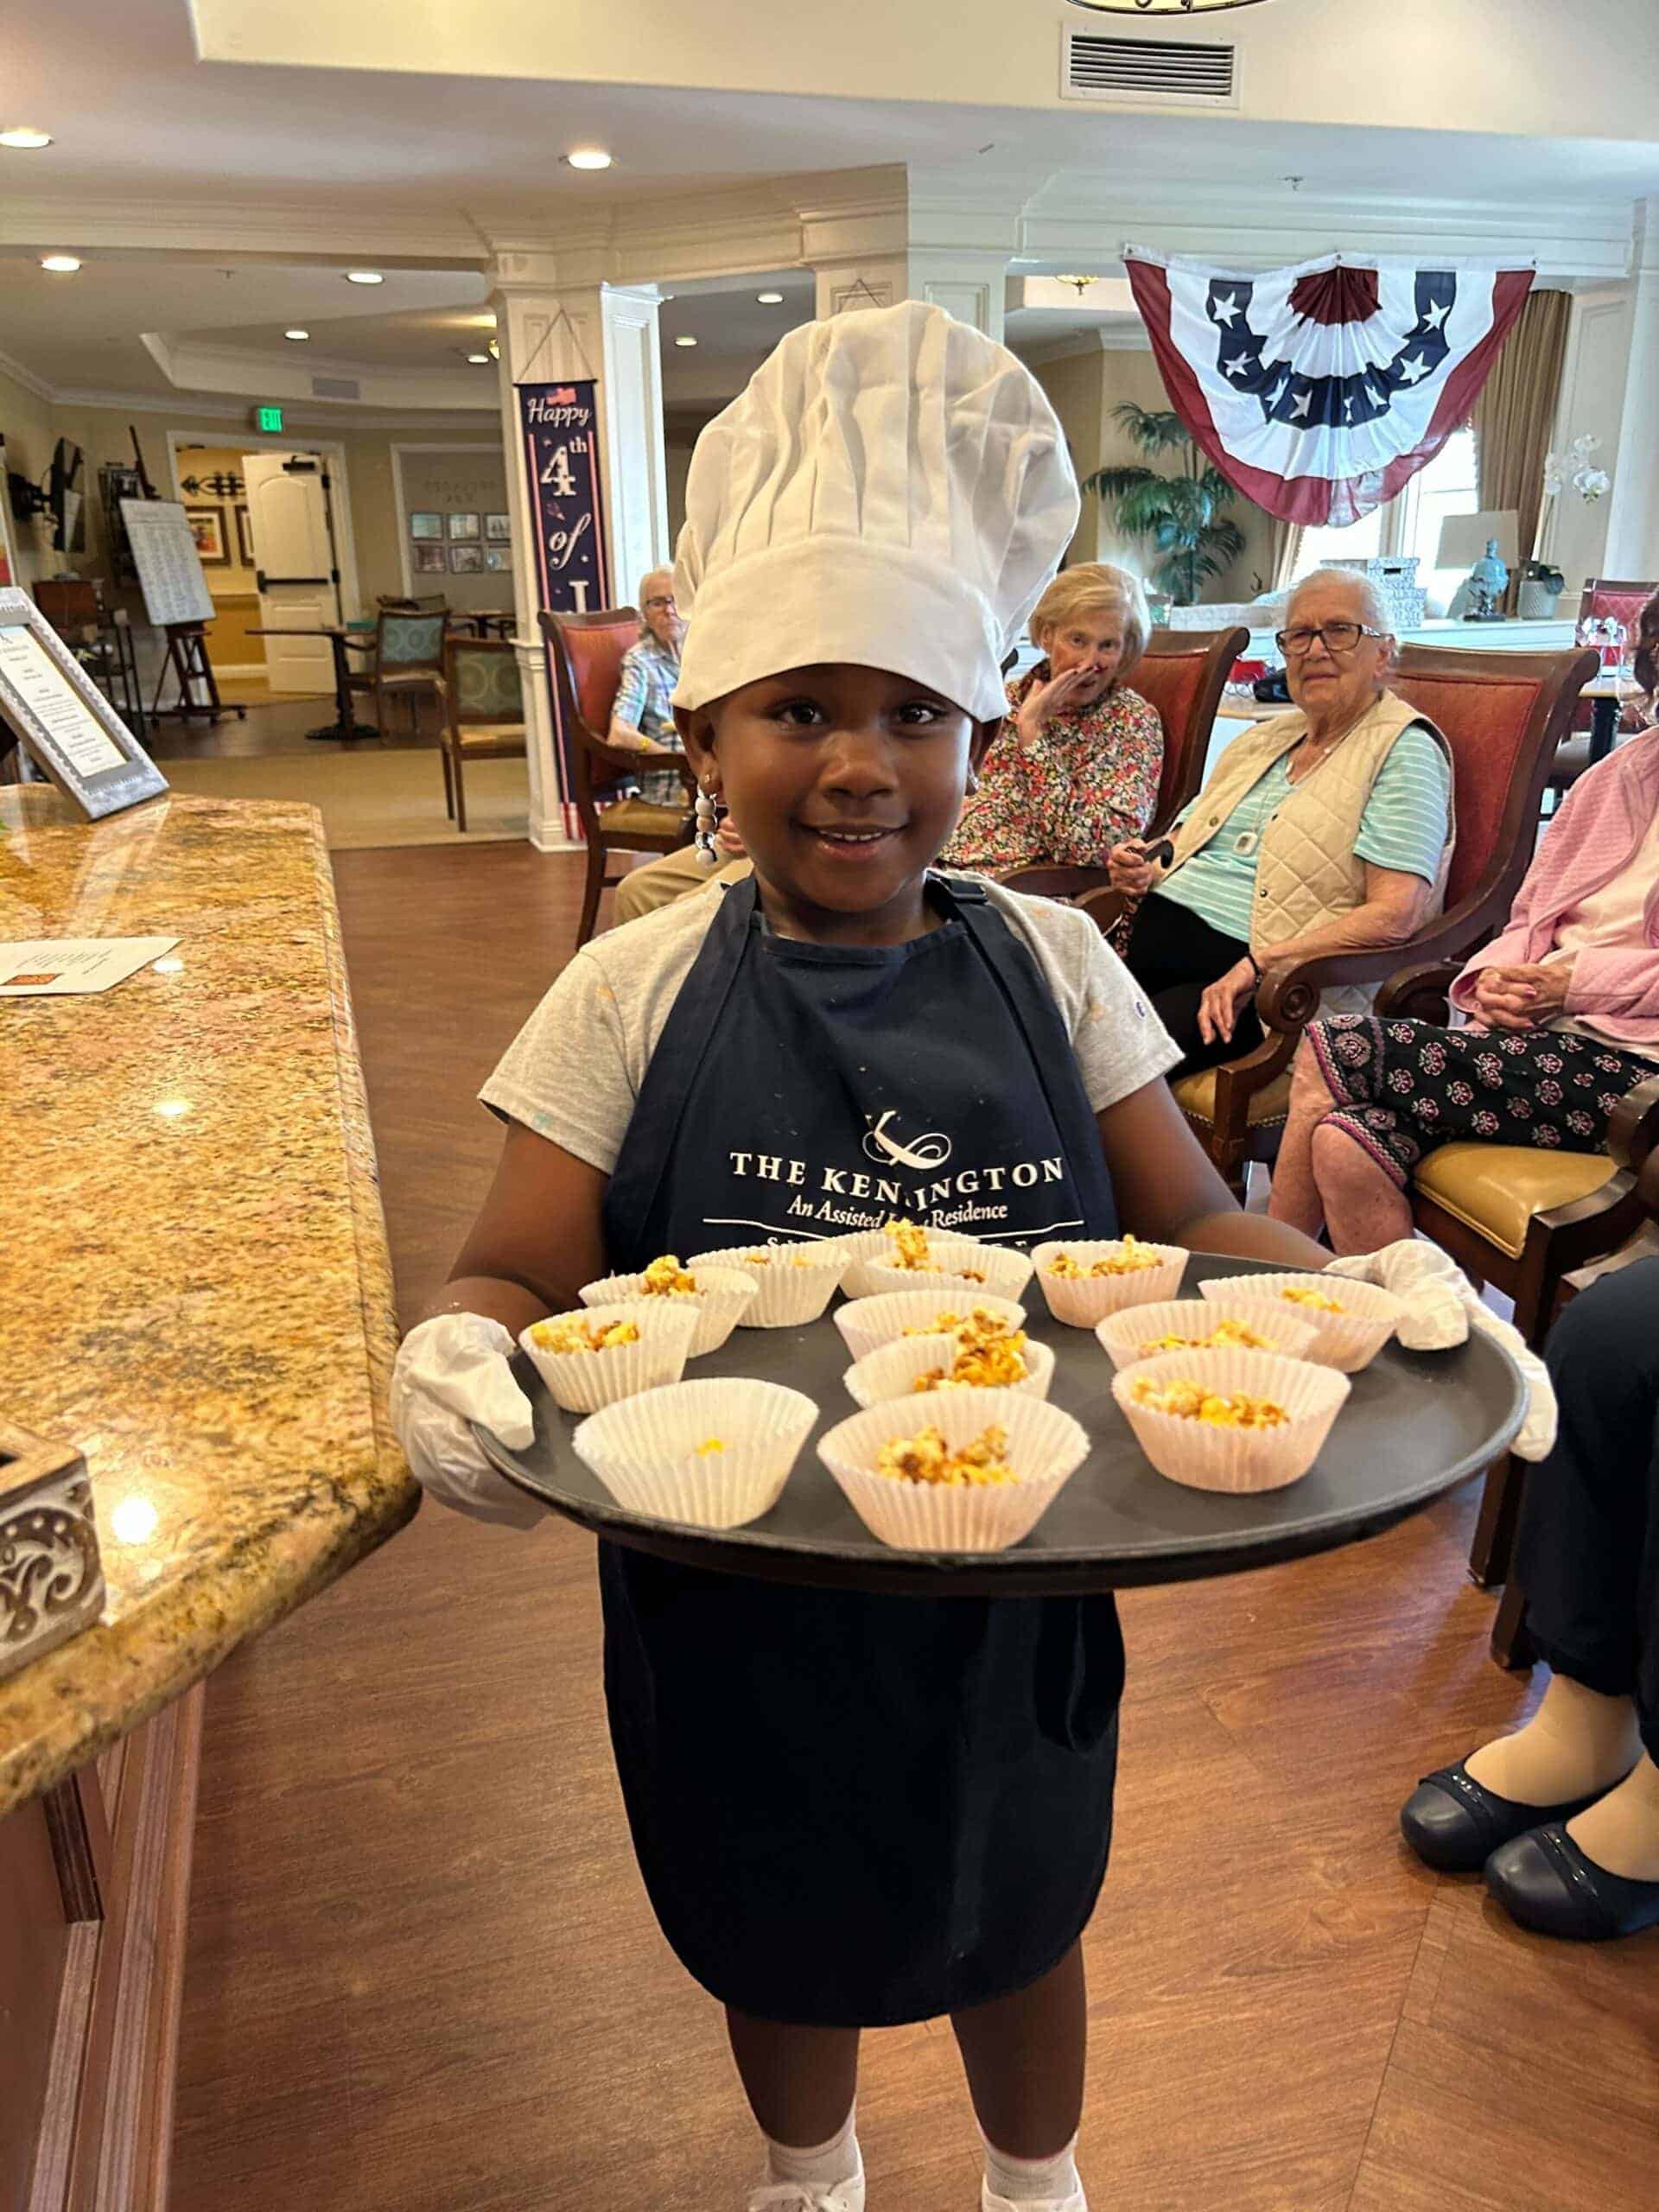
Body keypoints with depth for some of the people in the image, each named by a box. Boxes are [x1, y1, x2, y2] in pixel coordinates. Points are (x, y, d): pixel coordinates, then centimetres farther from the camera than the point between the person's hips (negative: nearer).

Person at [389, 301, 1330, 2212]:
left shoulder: (1049, 961, -7)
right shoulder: (636, 991, -12)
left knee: (1016, 1916, 26)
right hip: (736, 1601, 0)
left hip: (1014, 1596, 1)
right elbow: (518, 1274, -12)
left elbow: (1190, 1220, -5)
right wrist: (456, 1358, -35)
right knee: (783, 1927, 26)